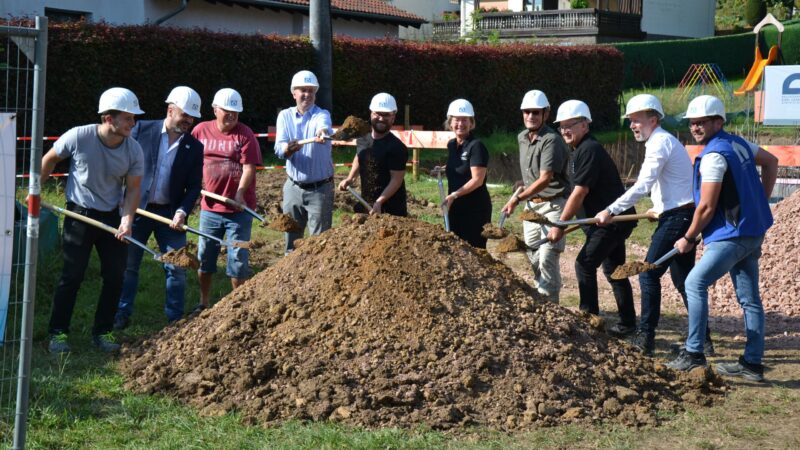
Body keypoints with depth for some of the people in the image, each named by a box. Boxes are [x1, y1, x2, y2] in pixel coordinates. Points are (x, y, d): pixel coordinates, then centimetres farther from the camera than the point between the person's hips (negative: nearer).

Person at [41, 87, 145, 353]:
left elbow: (132, 189, -4)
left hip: (112, 216, 3)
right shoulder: (78, 137, -20)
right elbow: (49, 160, -2)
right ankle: (58, 332, 9)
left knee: (115, 276, 3)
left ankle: (103, 332, 18)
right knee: (72, 276, -3)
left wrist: (127, 219, -19)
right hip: (79, 214, -3)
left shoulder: (133, 150, -13)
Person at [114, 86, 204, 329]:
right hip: (137, 208, -1)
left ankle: (175, 318, 13)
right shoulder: (142, 130, -4)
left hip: (170, 213, 1)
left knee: (177, 268, 2)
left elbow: (194, 186, 0)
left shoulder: (194, 147, 0)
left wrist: (182, 211, -16)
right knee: (127, 264, 6)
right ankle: (122, 314, 18)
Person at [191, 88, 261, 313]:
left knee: (238, 259, 1)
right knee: (204, 257, 12)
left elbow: (249, 167, -15)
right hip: (210, 207, 3)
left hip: (239, 208, -3)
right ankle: (203, 303, 26)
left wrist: (240, 193, -28)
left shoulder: (244, 134, -7)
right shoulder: (201, 130, 2)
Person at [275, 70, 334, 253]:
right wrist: (288, 149, -37)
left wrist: (322, 132, -59)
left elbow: (324, 126, -34)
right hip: (293, 188, 3)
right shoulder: (285, 116, 1)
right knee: (291, 240, 12)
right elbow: (278, 149, -12)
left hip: (320, 189, -3)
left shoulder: (322, 114, -8)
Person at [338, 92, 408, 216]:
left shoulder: (397, 148, -16)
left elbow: (396, 179, -19)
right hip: (365, 205, 7)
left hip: (391, 209, -7)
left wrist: (379, 202, -28)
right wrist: (350, 178, 12)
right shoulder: (362, 140, 6)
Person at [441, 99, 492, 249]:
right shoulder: (451, 145, 10)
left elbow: (477, 180, -19)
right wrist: (443, 170, 12)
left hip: (475, 209, -8)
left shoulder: (476, 146, -13)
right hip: (455, 208, 8)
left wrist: (454, 195, -24)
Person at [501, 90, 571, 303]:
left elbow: (545, 179, -24)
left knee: (547, 257, -13)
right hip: (531, 204, 8)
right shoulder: (522, 138, 9)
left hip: (552, 204, -8)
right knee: (533, 258, 11)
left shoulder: (551, 140, -18)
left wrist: (517, 199, -26)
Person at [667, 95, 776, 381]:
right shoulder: (738, 143, 11)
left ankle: (694, 354, -6)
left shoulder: (713, 156, -17)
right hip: (752, 232, 9)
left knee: (695, 283, -6)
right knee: (749, 298, 9)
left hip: (732, 235, -9)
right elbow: (771, 162, 27)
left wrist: (688, 239, -3)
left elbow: (706, 207, -17)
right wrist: (760, 203, 23)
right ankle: (752, 363, 13)